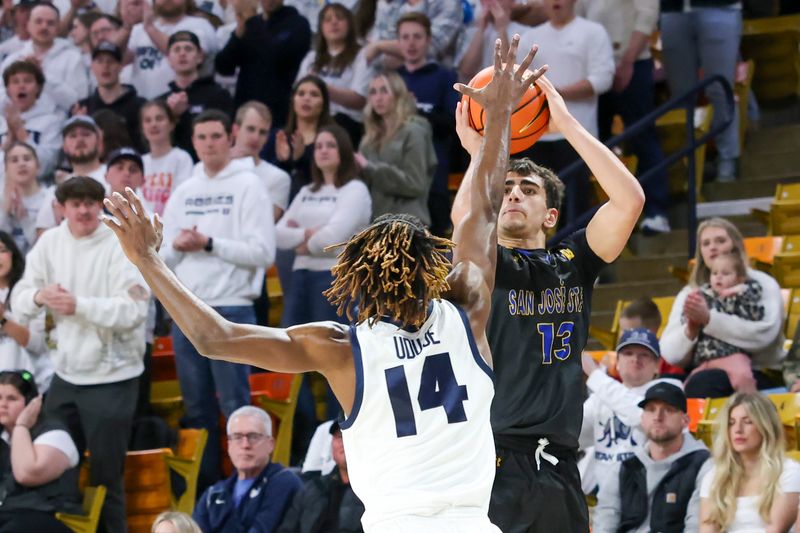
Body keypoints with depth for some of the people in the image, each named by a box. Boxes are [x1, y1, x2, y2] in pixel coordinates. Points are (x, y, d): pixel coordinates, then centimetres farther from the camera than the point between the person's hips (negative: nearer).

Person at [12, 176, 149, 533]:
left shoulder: (120, 247, -13)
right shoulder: (49, 242, 4)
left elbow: (134, 310, -21)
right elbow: (19, 299, 5)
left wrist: (79, 305, -27)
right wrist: (38, 296, -17)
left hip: (111, 379, -5)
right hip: (66, 373, 5)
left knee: (105, 477, 2)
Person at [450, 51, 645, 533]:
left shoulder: (574, 263, 16)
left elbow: (631, 199, 2)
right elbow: (465, 218, -19)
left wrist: (567, 123, 3)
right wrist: (481, 152, -4)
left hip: (559, 470, 4)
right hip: (492, 462, -4)